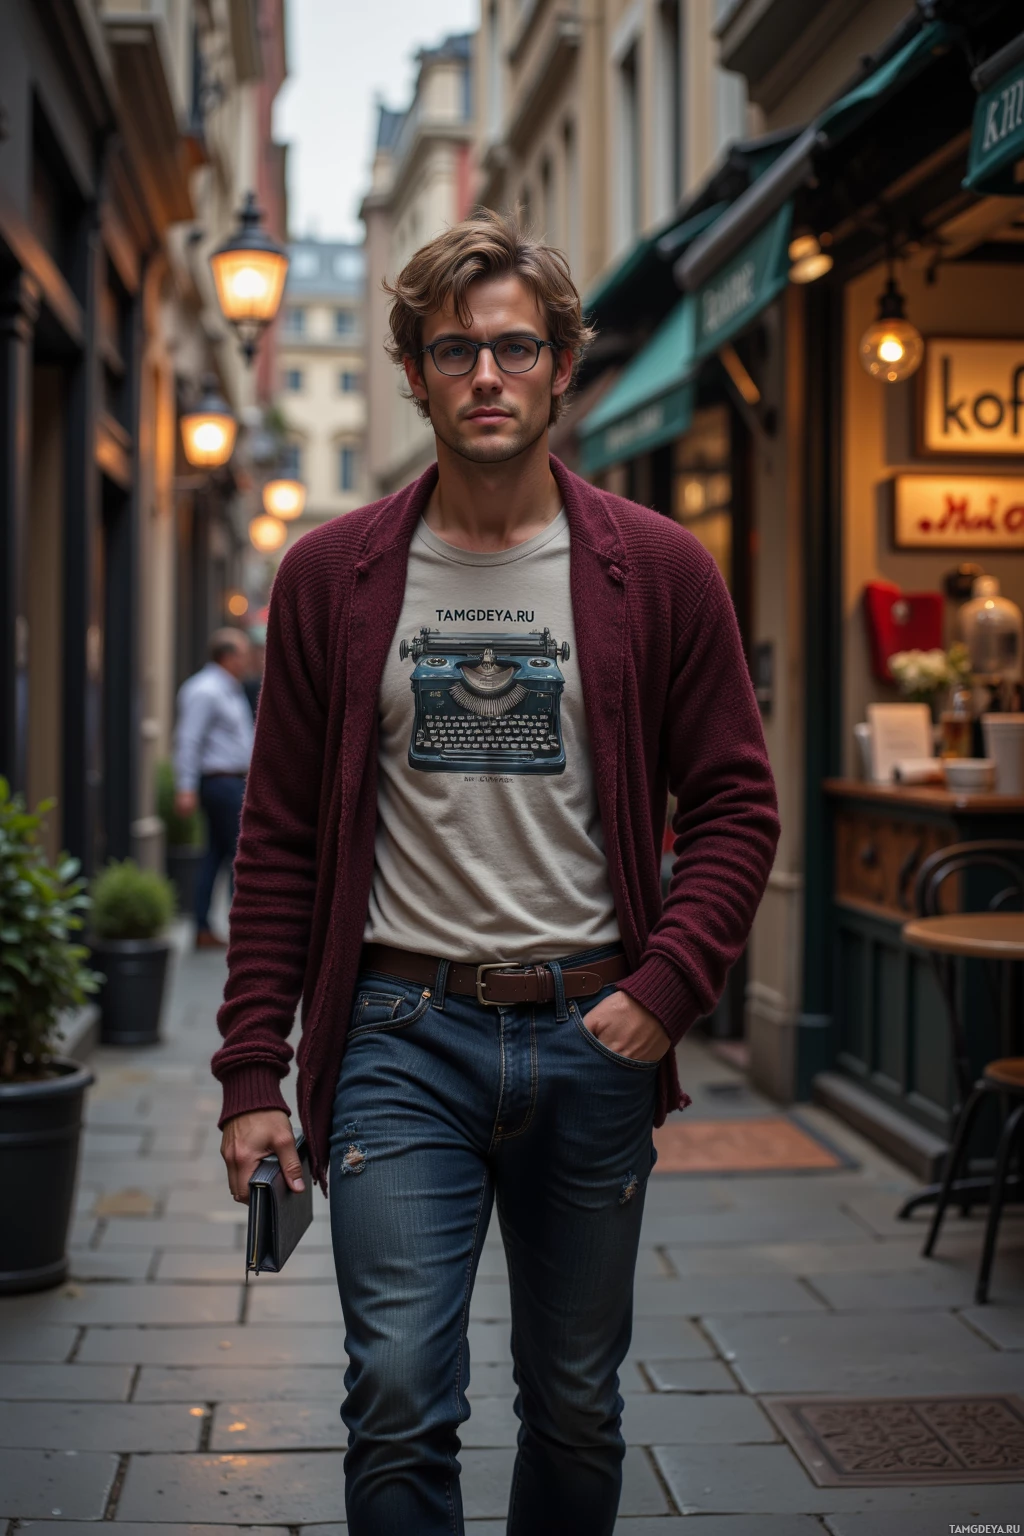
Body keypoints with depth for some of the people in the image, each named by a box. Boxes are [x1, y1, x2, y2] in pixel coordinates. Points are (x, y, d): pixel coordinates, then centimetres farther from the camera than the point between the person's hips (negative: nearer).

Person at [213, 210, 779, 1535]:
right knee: (399, 1407, -5)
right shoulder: (333, 575, 3)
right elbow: (280, 841, 5)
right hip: (403, 1037, 0)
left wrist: (665, 987, -10)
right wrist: (252, 1074, 0)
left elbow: (736, 806, 4)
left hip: (592, 1035, 1)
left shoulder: (658, 571, 2)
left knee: (577, 1408, 13)